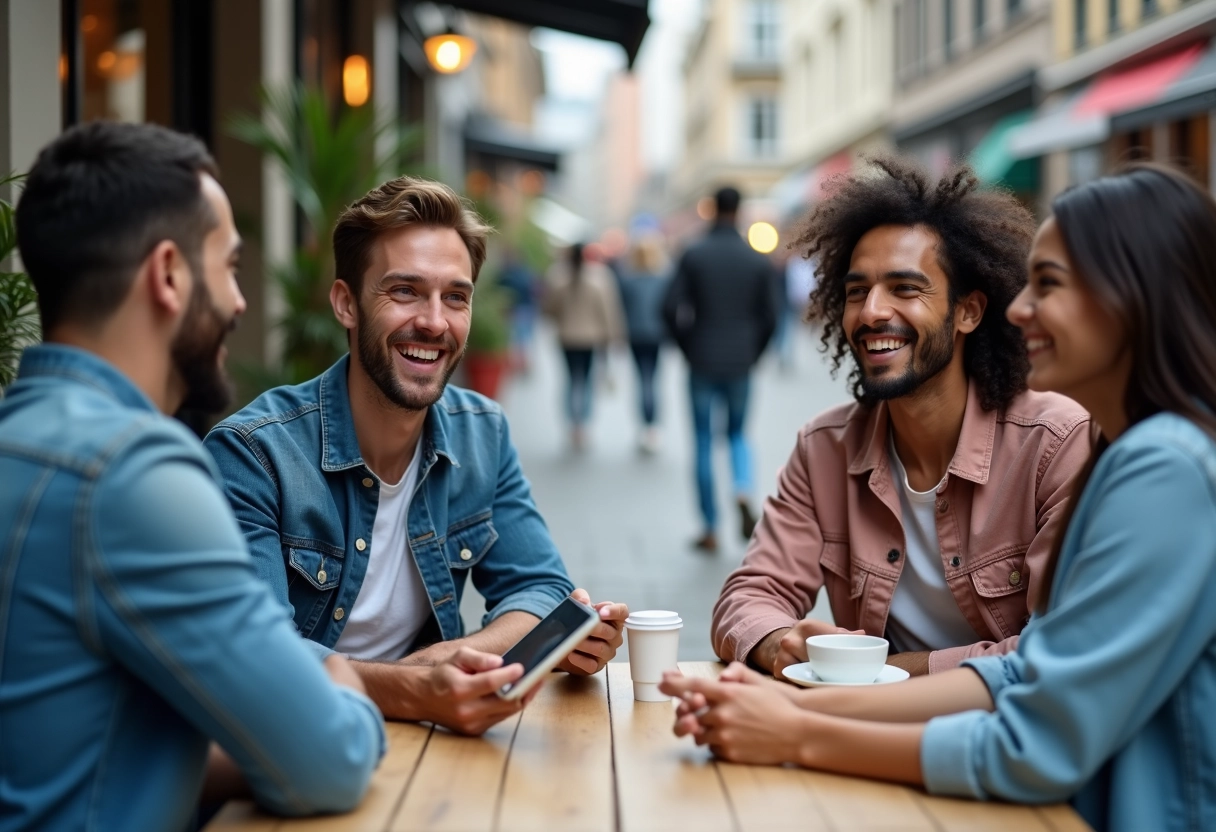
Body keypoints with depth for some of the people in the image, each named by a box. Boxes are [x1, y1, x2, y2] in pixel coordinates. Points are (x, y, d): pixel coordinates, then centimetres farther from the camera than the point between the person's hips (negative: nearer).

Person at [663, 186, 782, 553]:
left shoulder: (693, 256, -5)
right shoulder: (759, 261, -1)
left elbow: (671, 308, -9)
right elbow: (770, 315, -2)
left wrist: (687, 346, 5)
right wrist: (752, 353, 11)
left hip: (702, 362, -1)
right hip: (740, 364, 2)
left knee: (704, 442, 7)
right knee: (737, 433, 20)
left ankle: (710, 528, 10)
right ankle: (743, 493, -8)